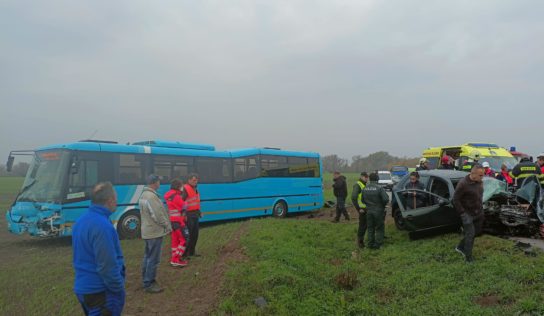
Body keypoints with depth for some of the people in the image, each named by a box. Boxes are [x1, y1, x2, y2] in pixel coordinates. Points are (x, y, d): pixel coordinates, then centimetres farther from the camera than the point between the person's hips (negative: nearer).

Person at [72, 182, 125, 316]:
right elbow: (107, 265, -26)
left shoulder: (81, 221, 7)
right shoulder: (102, 225, -24)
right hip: (101, 291, -9)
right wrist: (118, 289, -13)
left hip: (83, 287, 9)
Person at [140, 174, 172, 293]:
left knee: (148, 257, 19)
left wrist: (165, 225, 16)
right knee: (154, 259, -3)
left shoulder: (144, 194, 10)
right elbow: (158, 215, -23)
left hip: (148, 231, 11)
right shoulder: (151, 196, -23)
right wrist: (168, 226, -9)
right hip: (155, 232, -11)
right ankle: (149, 284, 4)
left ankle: (146, 280, 29)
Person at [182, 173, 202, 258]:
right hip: (189, 215, -9)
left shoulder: (195, 189, 16)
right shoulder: (185, 189, -13)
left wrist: (199, 212, 23)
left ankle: (192, 252, 25)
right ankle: (184, 253, 4)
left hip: (195, 215, 9)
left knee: (195, 234, 13)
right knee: (188, 234, -4)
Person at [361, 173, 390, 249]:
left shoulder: (364, 189, -1)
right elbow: (386, 199, -21)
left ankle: (370, 244, 20)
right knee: (379, 228, 10)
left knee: (370, 228, 15)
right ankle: (378, 244, 11)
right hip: (378, 211, -4)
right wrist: (383, 205, -1)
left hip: (369, 211, 5)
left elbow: (362, 200, 5)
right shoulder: (379, 188, -18)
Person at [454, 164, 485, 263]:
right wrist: (463, 213, -18)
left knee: (477, 232, 16)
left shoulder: (479, 182, -1)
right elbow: (455, 200, -18)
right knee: (470, 234, -3)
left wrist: (481, 207, 11)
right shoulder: (463, 184, -23)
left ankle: (460, 247, 34)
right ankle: (468, 258, 9)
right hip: (468, 214, -7)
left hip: (479, 213, 7)